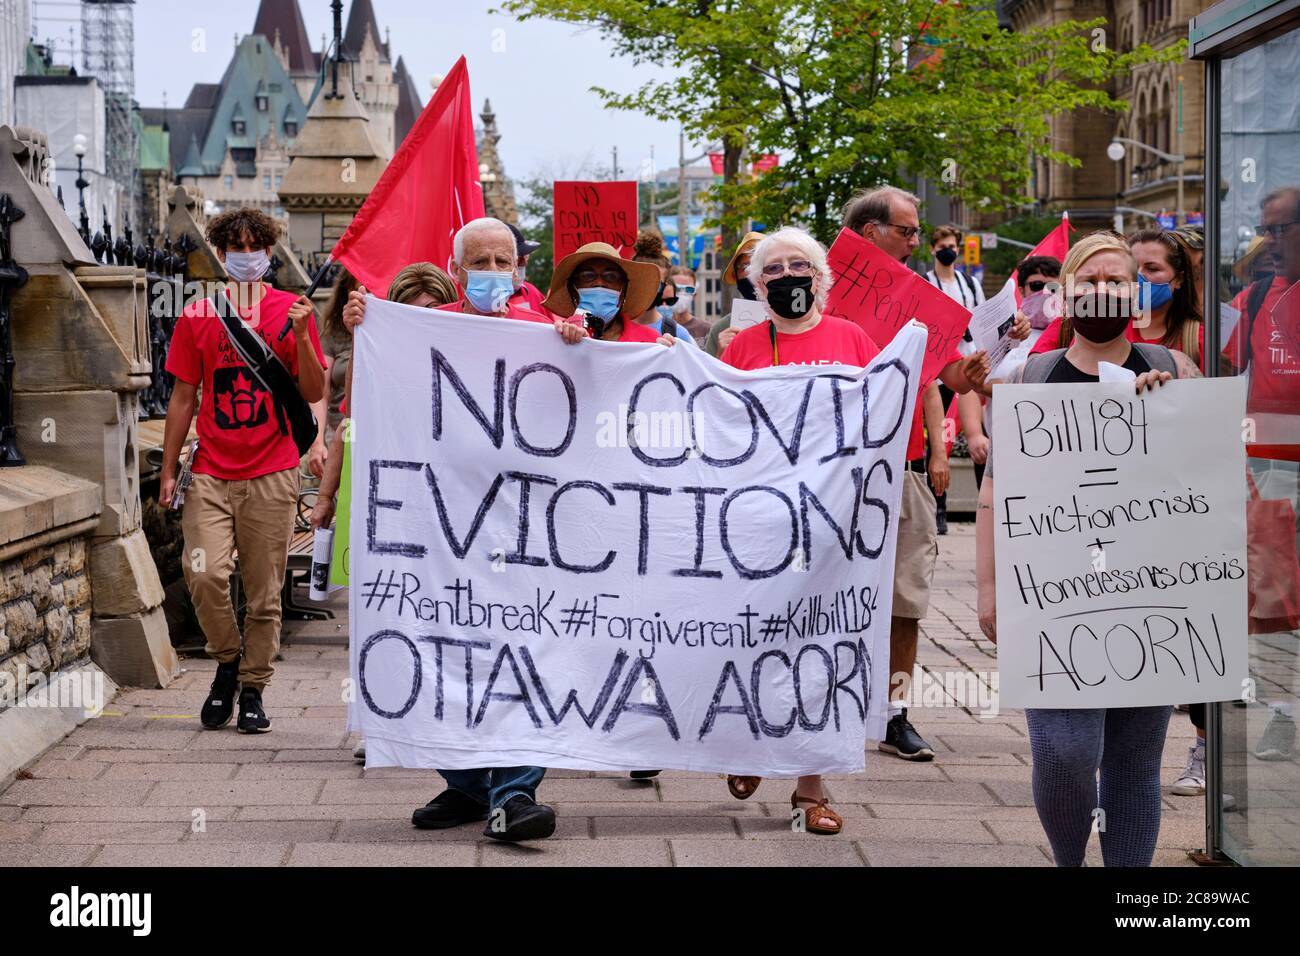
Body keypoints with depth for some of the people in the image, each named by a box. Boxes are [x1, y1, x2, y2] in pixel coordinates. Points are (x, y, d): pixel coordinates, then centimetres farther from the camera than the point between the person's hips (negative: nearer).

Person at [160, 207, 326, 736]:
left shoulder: (291, 311, 4)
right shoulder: (198, 316, 7)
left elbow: (314, 394, 1)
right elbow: (183, 398, 10)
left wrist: (301, 336, -14)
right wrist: (168, 471, 8)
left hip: (271, 474, -1)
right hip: (211, 474, 1)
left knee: (264, 591, 2)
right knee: (205, 573, -15)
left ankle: (253, 690, 15)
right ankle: (227, 661, 10)